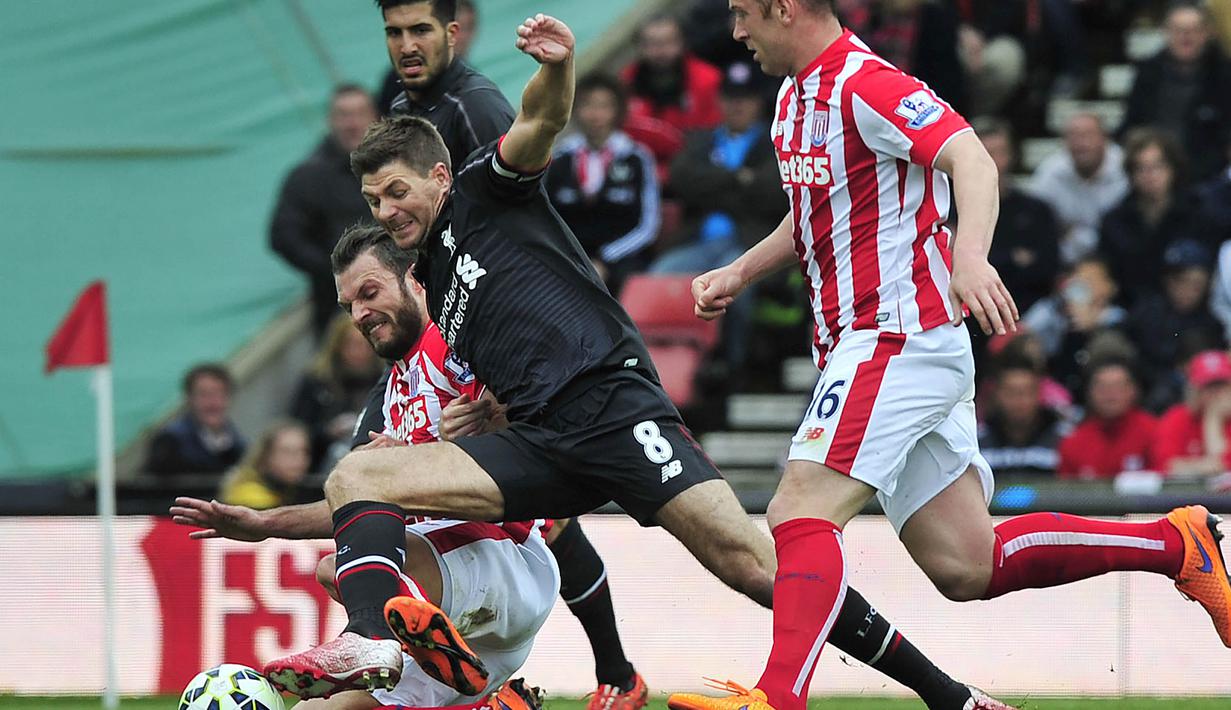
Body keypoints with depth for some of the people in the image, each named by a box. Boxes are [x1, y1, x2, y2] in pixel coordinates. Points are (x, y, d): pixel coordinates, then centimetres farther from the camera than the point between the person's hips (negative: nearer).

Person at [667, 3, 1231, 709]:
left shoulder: (866, 85, -14)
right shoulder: (798, 94, 16)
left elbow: (971, 160, -29)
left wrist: (970, 255, -46)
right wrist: (740, 273, 19)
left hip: (898, 336, -10)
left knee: (801, 513, -21)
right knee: (965, 567, 6)